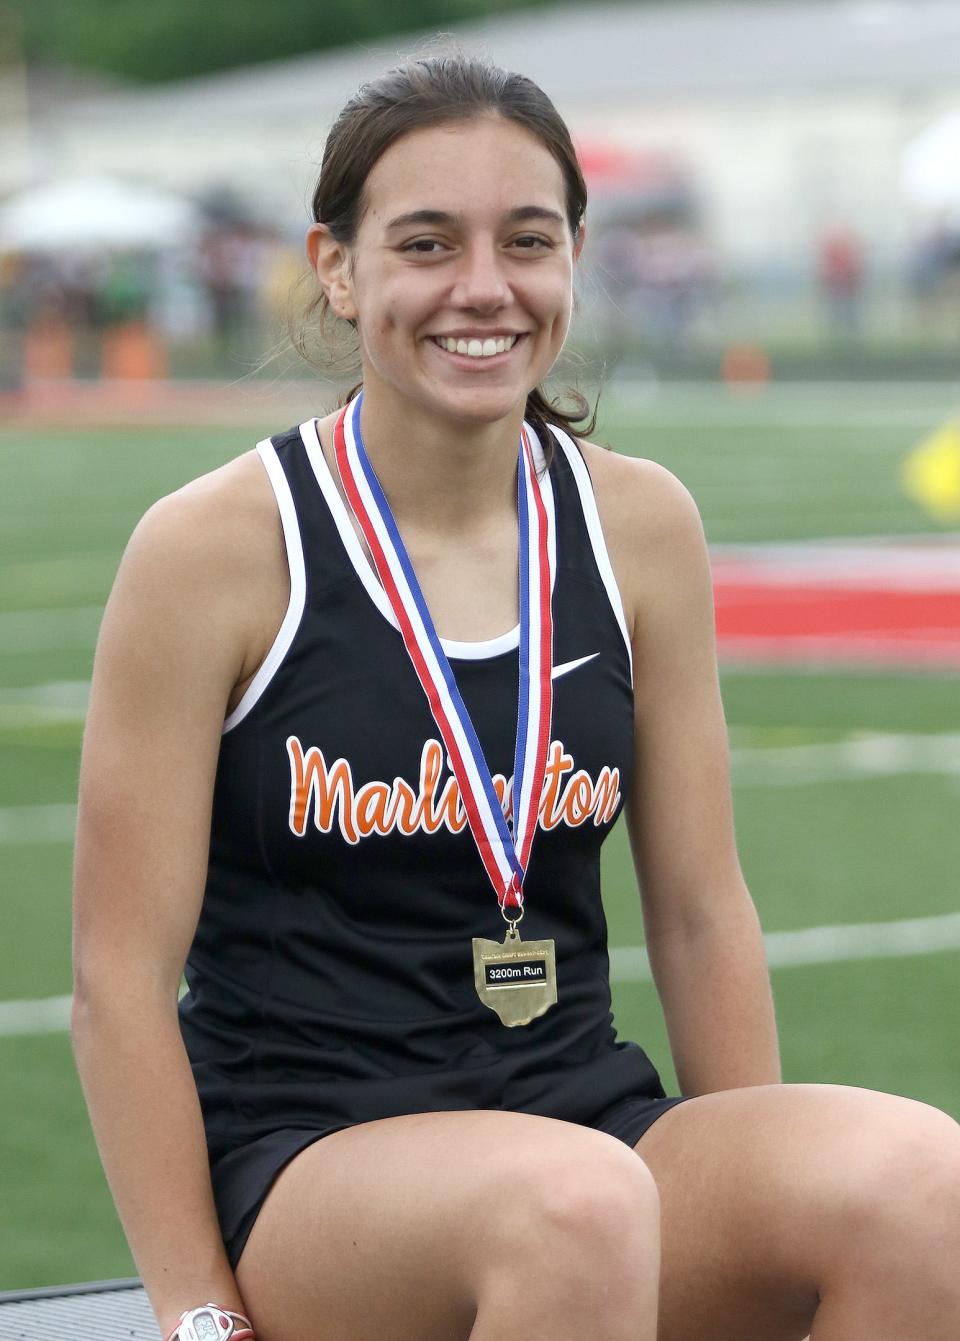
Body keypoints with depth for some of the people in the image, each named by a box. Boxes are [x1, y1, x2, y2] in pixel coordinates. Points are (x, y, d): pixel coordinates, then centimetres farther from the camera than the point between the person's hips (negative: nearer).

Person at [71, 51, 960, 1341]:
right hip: (303, 1159, -4)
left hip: (590, 1107, 4)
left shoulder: (641, 525, 6)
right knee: (577, 1204, -39)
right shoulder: (218, 548, -7)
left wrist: (762, 1208, 5)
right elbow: (122, 977, -6)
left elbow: (702, 916, 12)